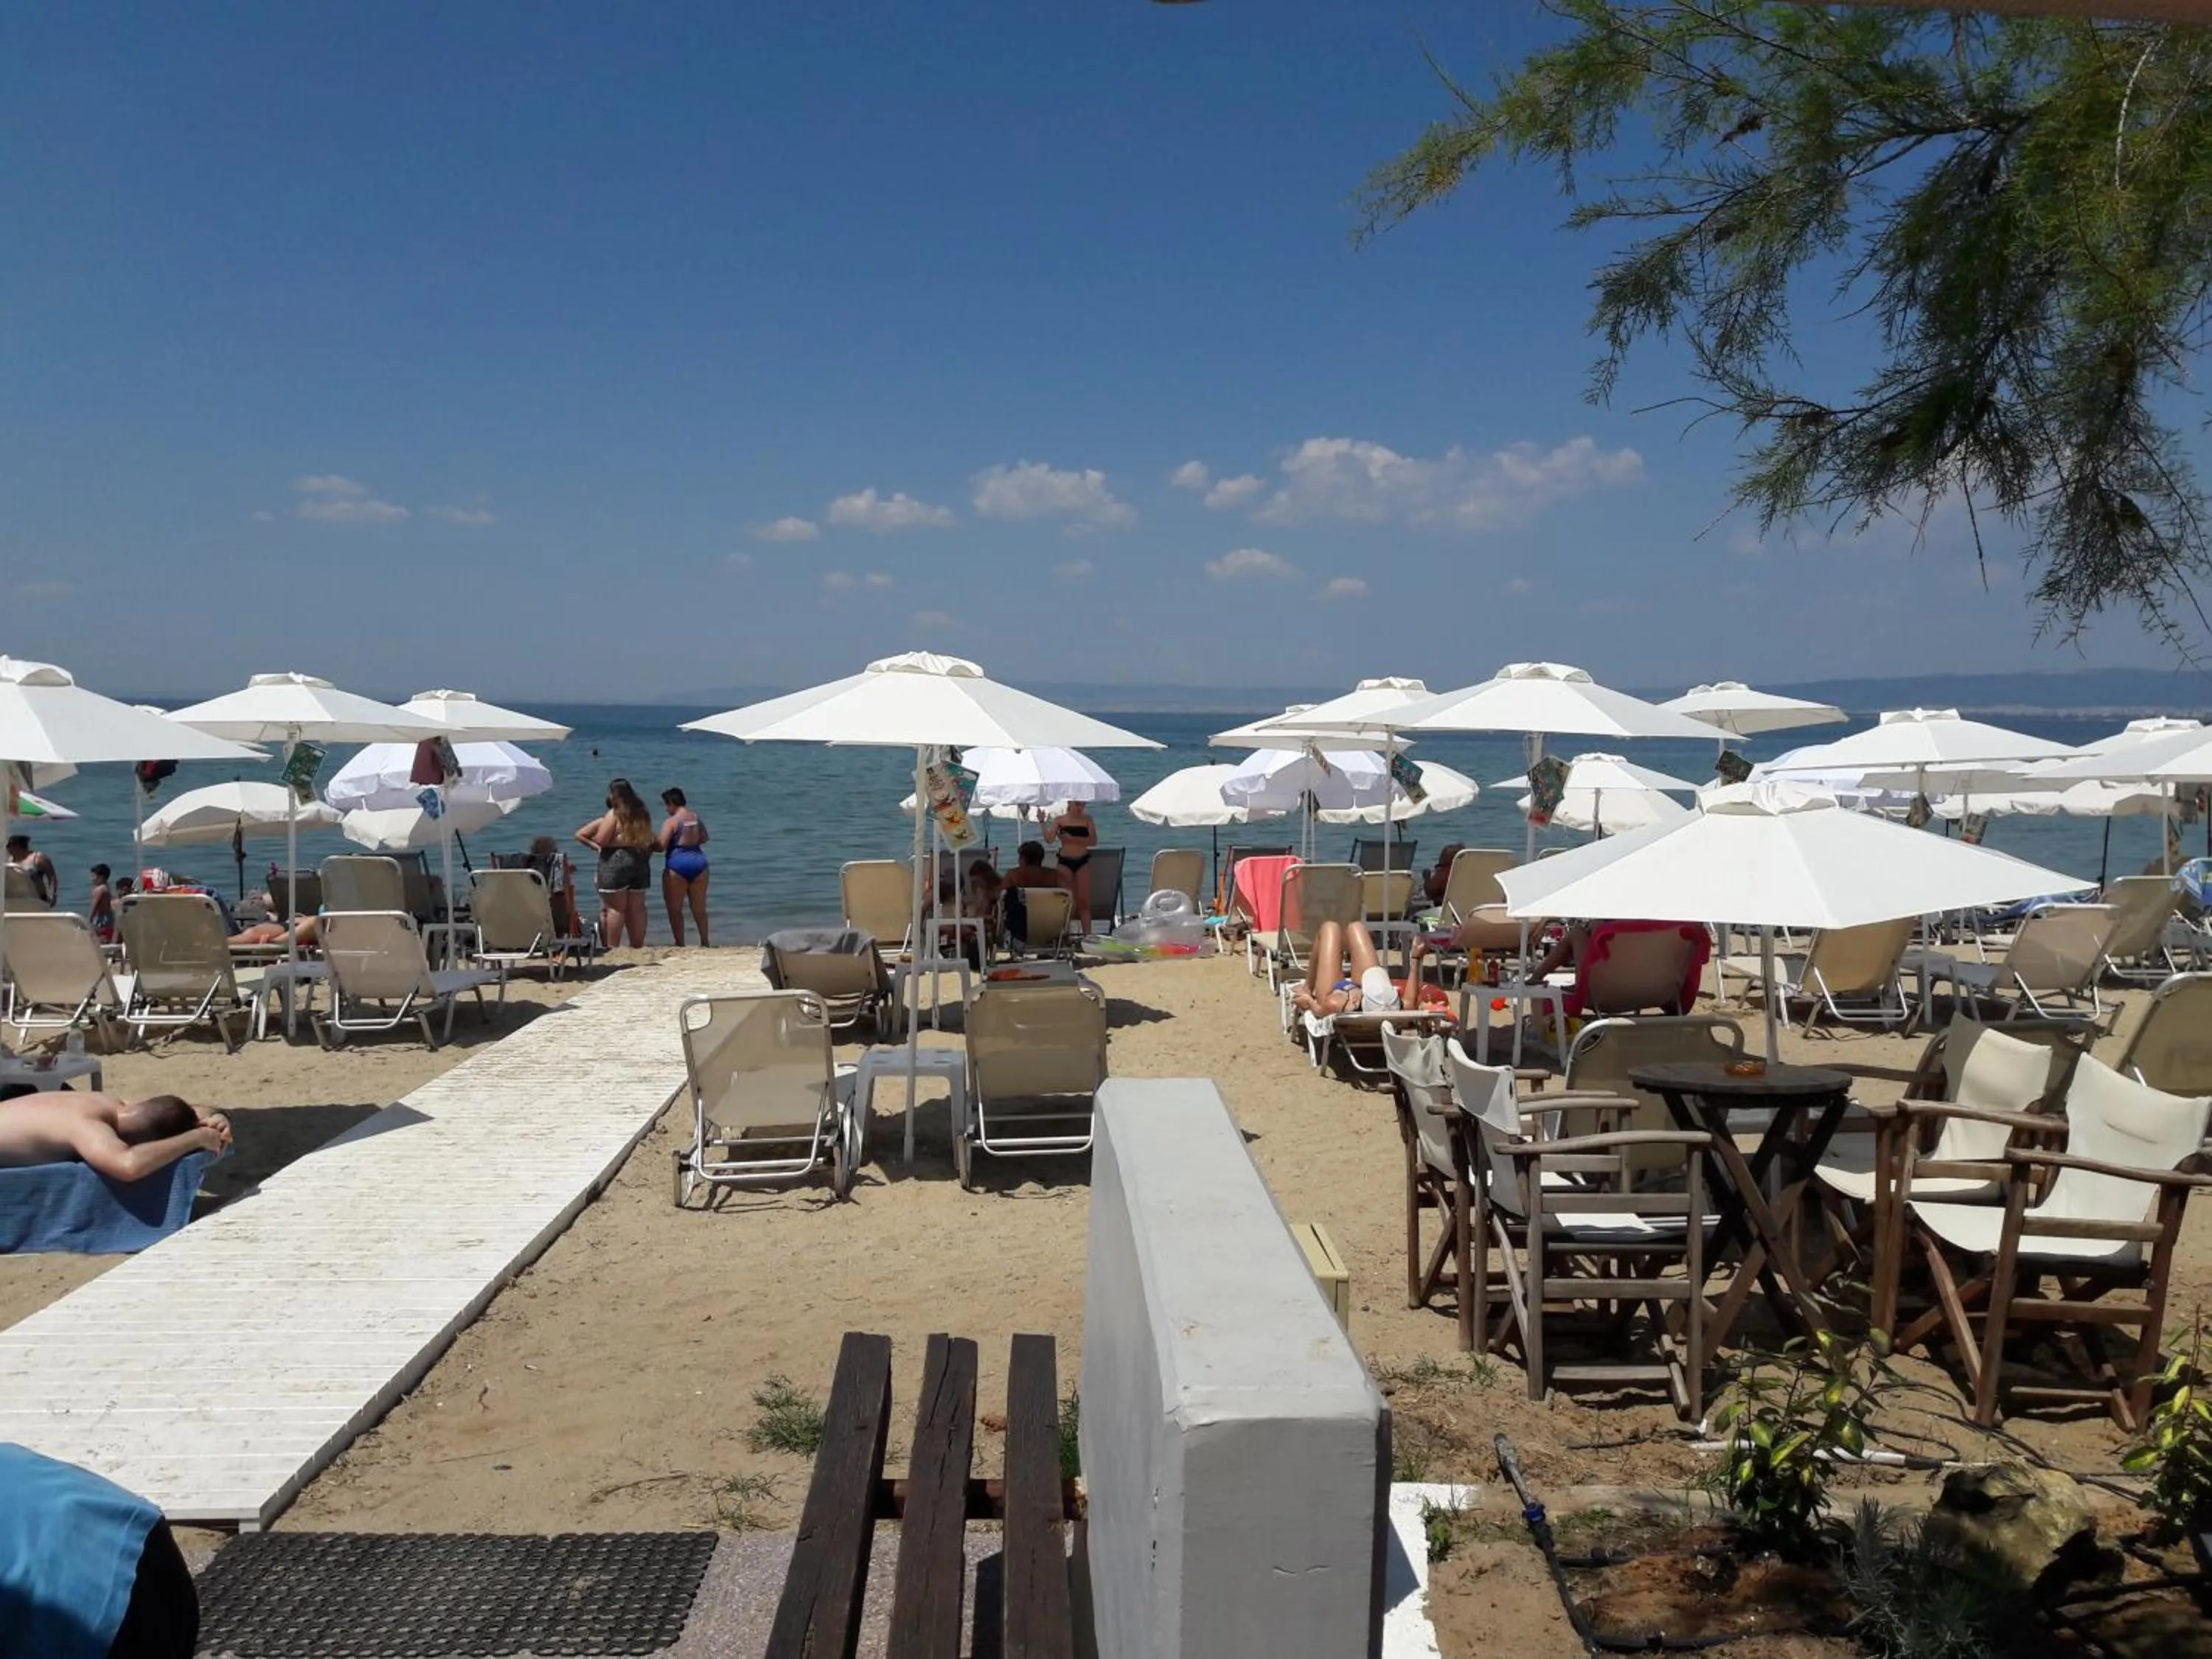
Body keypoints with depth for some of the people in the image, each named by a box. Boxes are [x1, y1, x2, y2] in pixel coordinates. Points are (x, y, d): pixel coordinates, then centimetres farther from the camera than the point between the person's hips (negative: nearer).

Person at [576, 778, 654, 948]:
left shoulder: (614, 814, -9)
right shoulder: (642, 814, 12)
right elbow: (649, 840, 17)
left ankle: (612, 947, -5)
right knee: (637, 908, 10)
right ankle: (638, 946, 13)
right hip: (641, 863, 6)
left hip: (616, 862, -6)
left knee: (615, 908, -3)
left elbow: (601, 840, -12)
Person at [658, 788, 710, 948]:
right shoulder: (697, 818, 6)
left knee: (675, 910, 6)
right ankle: (704, 943, 21)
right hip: (699, 862, 6)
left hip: (677, 865, -6)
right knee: (699, 908, 15)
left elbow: (661, 846, -15)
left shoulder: (671, 822, -12)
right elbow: (704, 839, 17)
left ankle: (680, 944, 5)